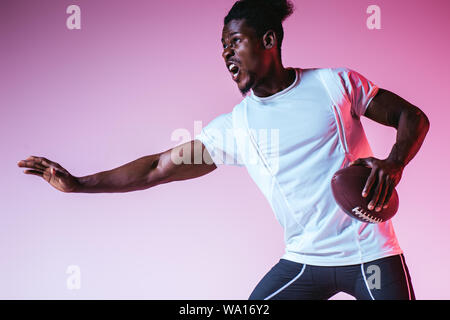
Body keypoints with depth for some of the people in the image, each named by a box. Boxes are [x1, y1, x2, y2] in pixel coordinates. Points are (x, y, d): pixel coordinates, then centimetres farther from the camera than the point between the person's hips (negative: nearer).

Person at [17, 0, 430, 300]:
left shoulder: (334, 83, -4)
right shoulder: (234, 126, 1)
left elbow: (413, 116, 4)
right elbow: (160, 167, 3)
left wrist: (393, 164, -17)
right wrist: (78, 184, -1)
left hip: (369, 254, -2)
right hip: (303, 260, 3)